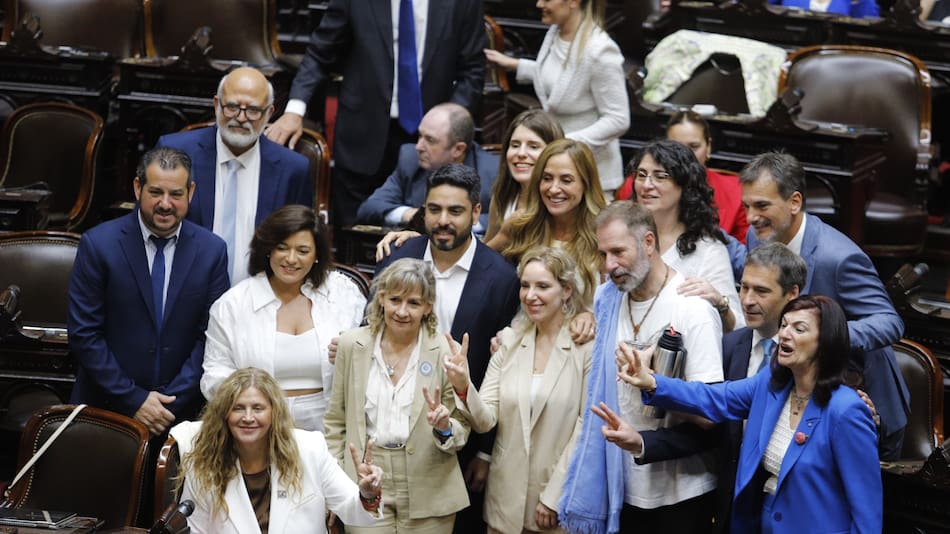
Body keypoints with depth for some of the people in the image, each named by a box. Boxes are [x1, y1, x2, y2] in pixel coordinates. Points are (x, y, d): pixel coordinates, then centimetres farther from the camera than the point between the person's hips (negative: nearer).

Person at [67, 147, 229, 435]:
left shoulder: (212, 250, 0)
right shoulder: (98, 244, -6)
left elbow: (210, 336, 0)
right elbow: (84, 335, -7)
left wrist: (172, 403, -9)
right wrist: (133, 400, -11)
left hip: (180, 410, 1)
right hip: (106, 408, -1)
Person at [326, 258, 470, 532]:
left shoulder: (446, 352, -5)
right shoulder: (353, 344, 0)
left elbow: (462, 431, 2)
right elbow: (336, 420, 7)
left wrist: (445, 429, -20)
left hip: (427, 494, -1)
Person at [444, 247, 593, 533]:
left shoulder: (587, 347, -9)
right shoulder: (509, 341, 4)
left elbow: (586, 428, -10)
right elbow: (485, 419, -2)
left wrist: (554, 496, -11)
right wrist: (463, 388, -21)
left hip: (560, 500, -4)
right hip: (506, 498, 4)